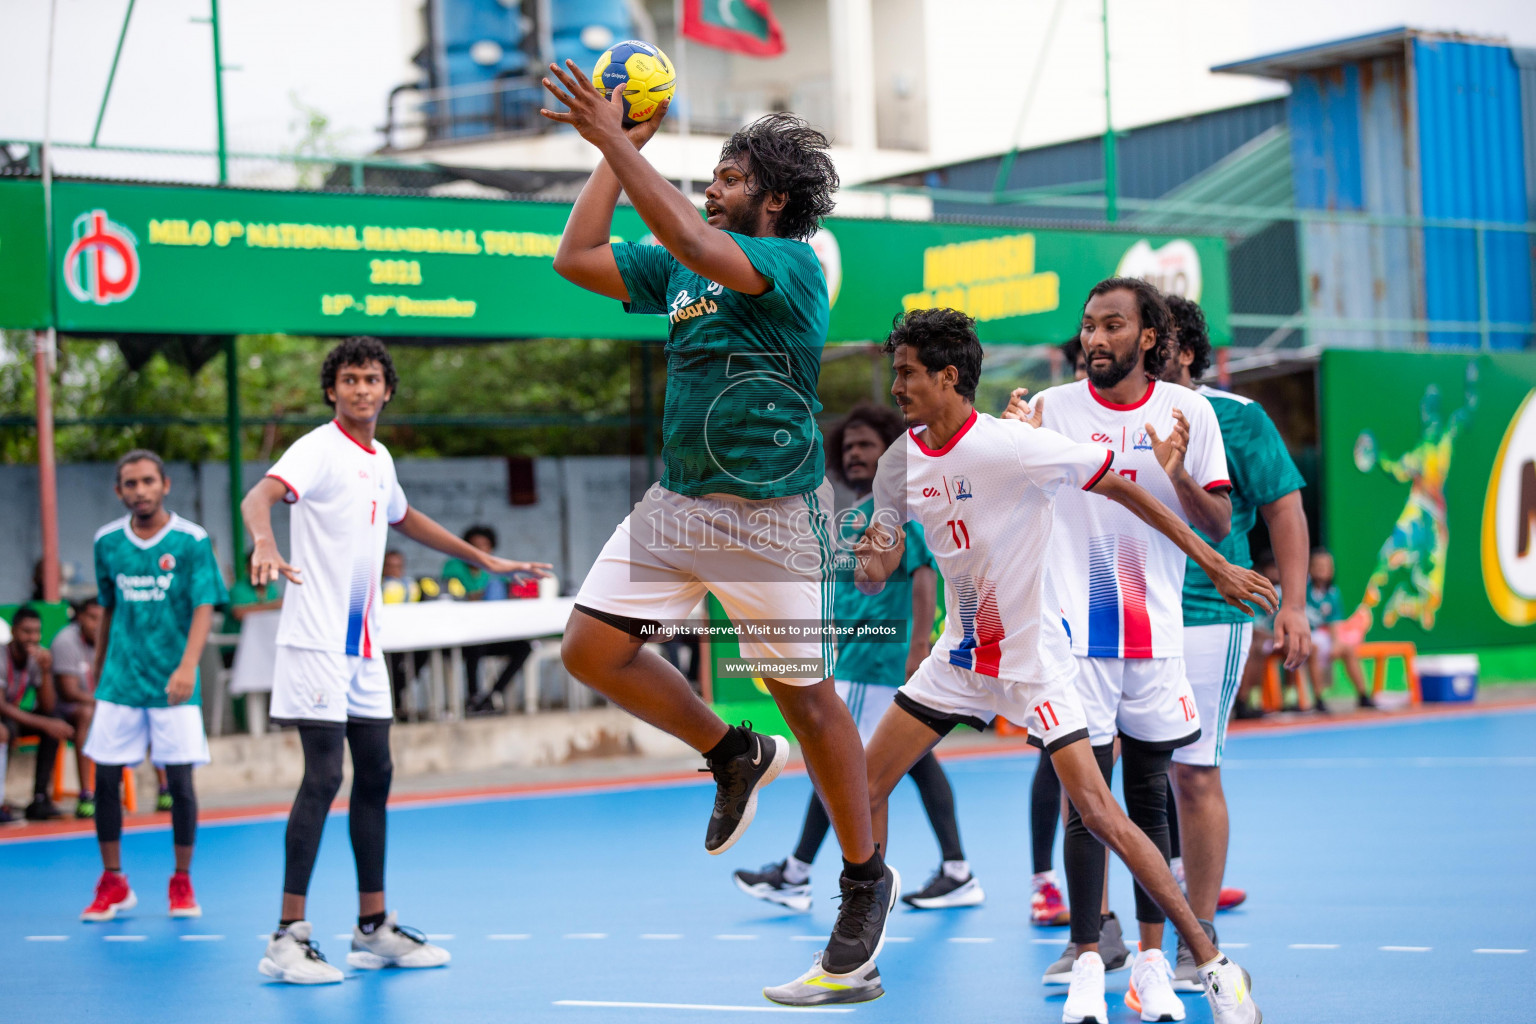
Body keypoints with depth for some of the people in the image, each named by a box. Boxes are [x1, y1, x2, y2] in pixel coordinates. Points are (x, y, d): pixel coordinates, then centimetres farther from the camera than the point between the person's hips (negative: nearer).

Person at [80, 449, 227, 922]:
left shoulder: (192, 540, -7)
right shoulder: (107, 541, 5)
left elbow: (204, 609, -12)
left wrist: (187, 666, -25)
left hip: (173, 685, -3)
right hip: (120, 680, 3)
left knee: (179, 780, -1)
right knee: (105, 778, 1)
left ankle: (182, 883, 15)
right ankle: (112, 883, 15)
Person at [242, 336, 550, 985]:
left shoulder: (379, 460, 14)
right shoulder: (319, 449, -10)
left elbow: (404, 518, 34)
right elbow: (258, 497, -28)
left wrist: (483, 559, 38)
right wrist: (266, 546, -49)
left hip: (363, 645, 8)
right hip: (316, 639, -8)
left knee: (375, 774, 11)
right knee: (323, 778, -12)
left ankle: (373, 928, 20)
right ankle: (288, 938, -8)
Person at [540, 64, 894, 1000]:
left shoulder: (794, 265, -10)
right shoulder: (677, 270, 12)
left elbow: (693, 243, -27)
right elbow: (576, 260, 10)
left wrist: (616, 140, -26)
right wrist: (616, 153, 8)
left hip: (771, 514, -7)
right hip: (675, 501, 7)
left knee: (807, 699, 0)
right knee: (592, 650, -1)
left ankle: (867, 878, 17)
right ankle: (734, 754, 21)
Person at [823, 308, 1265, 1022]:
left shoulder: (1014, 447, -21)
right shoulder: (901, 461, -1)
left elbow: (1121, 488, -13)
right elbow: (873, 574, 5)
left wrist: (1216, 566, -12)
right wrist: (870, 560, -21)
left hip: (1036, 655, -7)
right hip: (961, 654, 7)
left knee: (1097, 812, -16)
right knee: (865, 785, 2)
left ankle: (1211, 961, -8)